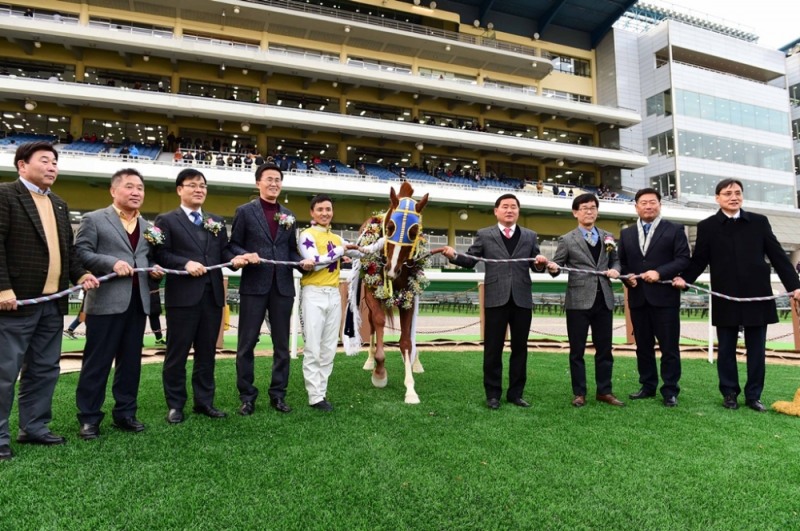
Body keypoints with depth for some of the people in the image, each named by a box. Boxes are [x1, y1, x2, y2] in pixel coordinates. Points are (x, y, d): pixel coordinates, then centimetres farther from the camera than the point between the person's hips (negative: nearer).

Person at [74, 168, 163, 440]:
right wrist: (112, 262, -20)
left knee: (131, 360, 11)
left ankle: (125, 412, 21)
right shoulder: (94, 219, 1)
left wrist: (155, 269, 1)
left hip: (138, 301, 5)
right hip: (106, 300, -5)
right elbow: (81, 252, -7)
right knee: (97, 361, 2)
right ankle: (89, 417, 13)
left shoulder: (146, 226, 17)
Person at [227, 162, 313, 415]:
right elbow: (233, 245, 1)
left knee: (282, 344, 9)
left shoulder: (288, 215, 13)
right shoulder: (245, 211, 2)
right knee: (247, 344, 4)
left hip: (282, 286, 4)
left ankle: (278, 395, 22)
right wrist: (245, 255, -20)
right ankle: (247, 396, 18)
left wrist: (303, 260, -5)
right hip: (254, 285, -3)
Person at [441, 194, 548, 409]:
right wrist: (454, 256, -15)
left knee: (520, 348, 9)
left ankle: (516, 393, 21)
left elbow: (535, 266, 10)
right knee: (493, 348, 4)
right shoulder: (484, 235, 7)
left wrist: (541, 264, -13)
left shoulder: (530, 236, 13)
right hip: (496, 298, -2)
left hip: (522, 299, 3)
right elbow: (470, 260, 3)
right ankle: (493, 394, 15)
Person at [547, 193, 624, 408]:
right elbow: (557, 267, -2)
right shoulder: (567, 240, -1)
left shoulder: (608, 237, 13)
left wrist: (615, 270, -3)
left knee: (604, 348, 11)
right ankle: (579, 393, 14)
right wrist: (552, 268, -25)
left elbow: (615, 260, 19)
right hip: (578, 301, -4)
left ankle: (604, 391, 23)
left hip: (603, 300, 4)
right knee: (577, 350, 3)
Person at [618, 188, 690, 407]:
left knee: (669, 347, 2)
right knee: (643, 346, 11)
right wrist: (627, 278, -5)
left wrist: (659, 273, -18)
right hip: (637, 298, 4)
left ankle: (670, 390, 12)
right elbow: (621, 262, 14)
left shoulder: (675, 230, 3)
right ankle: (648, 386, 22)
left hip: (665, 297, -4)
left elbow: (683, 259, -5)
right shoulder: (626, 233, 15)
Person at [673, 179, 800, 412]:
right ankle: (729, 393, 20)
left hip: (757, 296, 1)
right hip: (725, 299, -1)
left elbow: (778, 256, 6)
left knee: (756, 350, 8)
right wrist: (685, 278, -15)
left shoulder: (759, 222, 6)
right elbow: (699, 260, 2)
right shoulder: (707, 226, 2)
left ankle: (753, 396, 20)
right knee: (726, 350, 7)